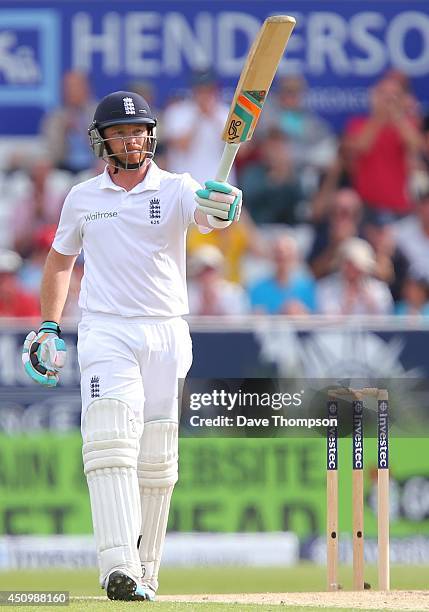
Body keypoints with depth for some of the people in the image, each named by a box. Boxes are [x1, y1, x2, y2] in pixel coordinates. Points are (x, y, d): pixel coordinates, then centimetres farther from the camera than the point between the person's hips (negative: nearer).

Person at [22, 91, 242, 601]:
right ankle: (119, 569, -30)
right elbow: (61, 259, 22)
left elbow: (207, 214, -20)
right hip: (105, 332, -1)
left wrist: (222, 208, -44)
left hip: (166, 334, 1)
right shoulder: (82, 198, 9)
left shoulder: (176, 190, 2)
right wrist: (48, 325, 15)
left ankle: (143, 573, 16)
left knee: (157, 459, 4)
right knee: (111, 443, -19)